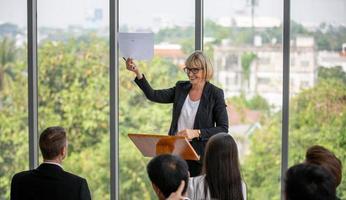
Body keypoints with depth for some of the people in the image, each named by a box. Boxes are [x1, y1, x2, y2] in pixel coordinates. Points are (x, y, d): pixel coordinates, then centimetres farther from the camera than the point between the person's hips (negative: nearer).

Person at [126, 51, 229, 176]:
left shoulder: (215, 94, -5)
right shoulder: (181, 88, 9)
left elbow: (223, 129, -8)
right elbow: (153, 95, 3)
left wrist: (196, 133, -19)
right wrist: (137, 73, -9)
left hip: (199, 156, -4)